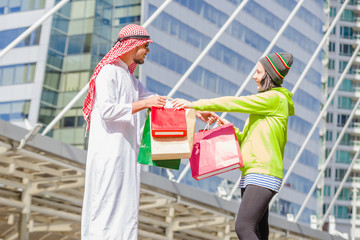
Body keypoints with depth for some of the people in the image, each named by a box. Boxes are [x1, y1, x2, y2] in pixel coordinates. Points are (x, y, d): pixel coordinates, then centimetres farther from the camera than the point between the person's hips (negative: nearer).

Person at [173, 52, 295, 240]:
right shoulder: (266, 103, 24)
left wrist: (195, 104, -9)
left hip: (263, 175, -10)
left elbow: (234, 103, -10)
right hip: (252, 175, 10)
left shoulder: (276, 98, -5)